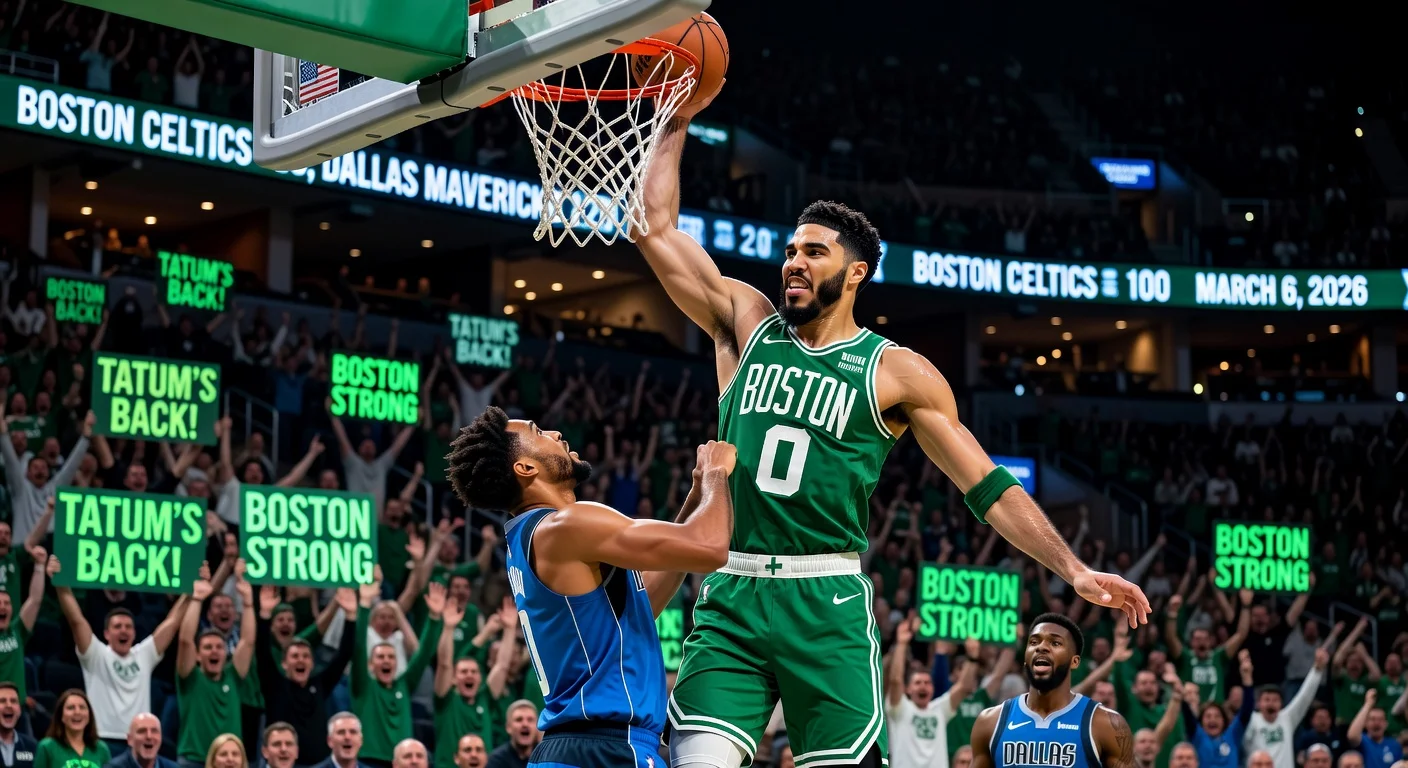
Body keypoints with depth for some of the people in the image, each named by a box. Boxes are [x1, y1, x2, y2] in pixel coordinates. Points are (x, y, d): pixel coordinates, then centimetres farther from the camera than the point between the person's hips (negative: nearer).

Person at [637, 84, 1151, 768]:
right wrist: (677, 123, 8)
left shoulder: (897, 372, 3)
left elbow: (986, 486, 2)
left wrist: (1073, 570, -6)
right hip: (730, 598, 2)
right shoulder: (747, 324, 12)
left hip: (827, 606, -2)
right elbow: (656, 228, 11)